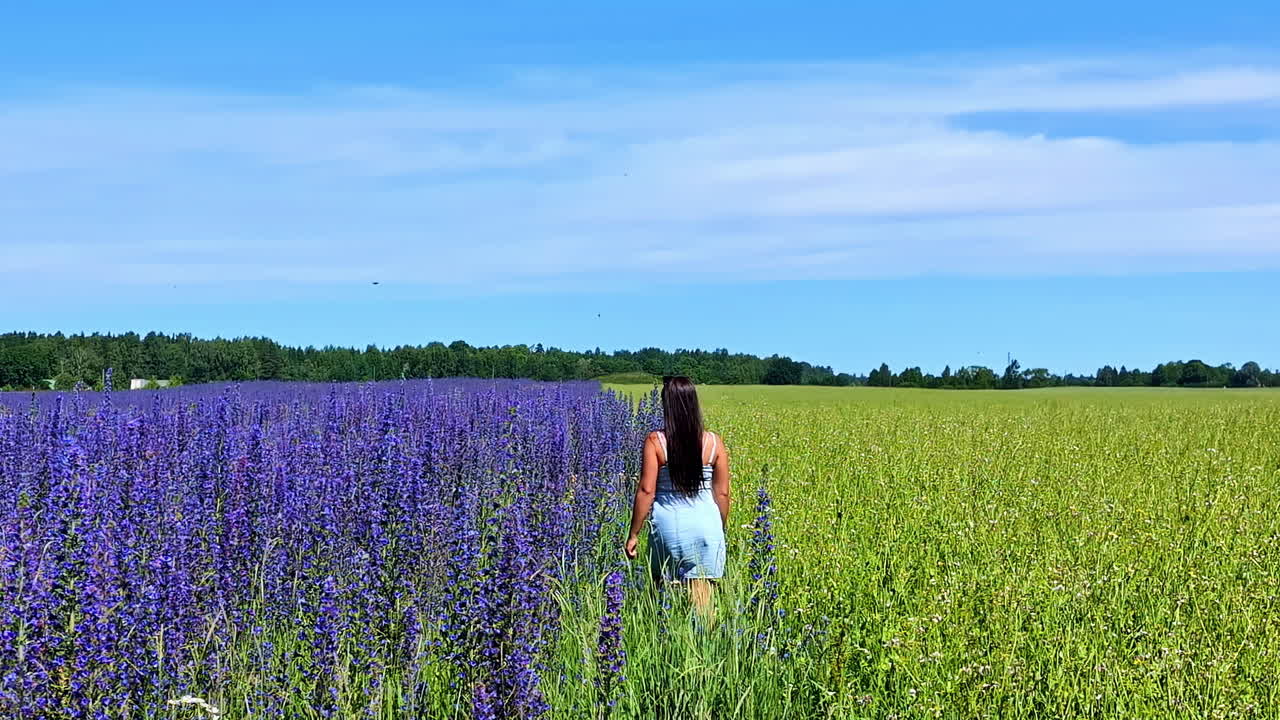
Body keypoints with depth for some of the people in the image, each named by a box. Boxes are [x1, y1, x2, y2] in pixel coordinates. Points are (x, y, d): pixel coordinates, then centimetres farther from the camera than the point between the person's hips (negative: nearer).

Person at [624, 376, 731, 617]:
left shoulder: (655, 441, -7)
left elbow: (646, 490, -8)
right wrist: (721, 529, 18)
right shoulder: (714, 442, -1)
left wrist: (634, 534, -1)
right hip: (706, 523, 2)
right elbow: (722, 493, 4)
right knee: (701, 593, 4)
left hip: (668, 523, -1)